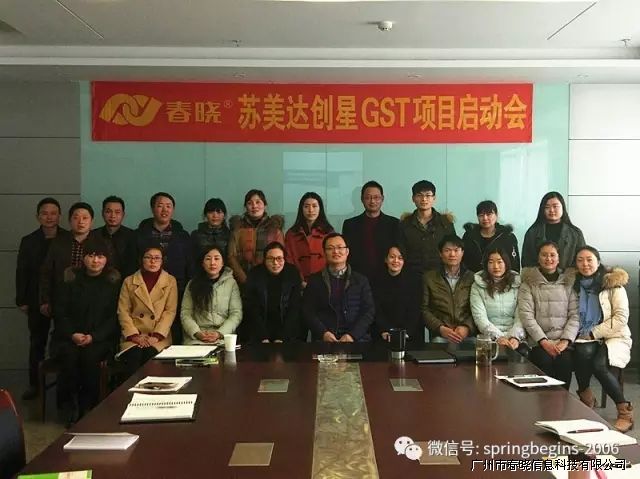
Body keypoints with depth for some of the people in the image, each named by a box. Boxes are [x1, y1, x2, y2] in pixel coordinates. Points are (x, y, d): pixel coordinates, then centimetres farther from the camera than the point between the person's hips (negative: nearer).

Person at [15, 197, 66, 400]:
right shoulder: (28, 241, 3)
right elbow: (22, 272, 3)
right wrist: (22, 301, 0)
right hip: (37, 300, 2)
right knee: (37, 343, 11)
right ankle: (34, 383, 20)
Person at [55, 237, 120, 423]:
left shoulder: (113, 282, 6)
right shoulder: (72, 280, 10)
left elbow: (115, 316, -1)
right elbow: (61, 312, 6)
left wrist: (93, 337, -14)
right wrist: (72, 334, -12)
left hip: (101, 338, -1)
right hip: (71, 337, 2)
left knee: (90, 357, -32)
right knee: (69, 356, -30)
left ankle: (87, 406, -14)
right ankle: (67, 405, -12)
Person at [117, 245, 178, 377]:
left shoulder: (170, 281, 10)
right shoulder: (129, 281, 12)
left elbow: (170, 311, 2)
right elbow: (123, 311, 6)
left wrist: (156, 336, -10)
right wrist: (134, 335, -7)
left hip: (159, 337, -1)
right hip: (134, 336, 1)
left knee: (150, 355, -30)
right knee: (133, 356, -29)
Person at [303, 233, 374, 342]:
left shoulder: (361, 280, 13)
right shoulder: (315, 280, 13)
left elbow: (368, 312, 6)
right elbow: (308, 311, 7)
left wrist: (352, 335, -10)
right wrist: (324, 333, -10)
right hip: (323, 340, -1)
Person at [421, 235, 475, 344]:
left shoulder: (472, 278, 11)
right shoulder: (429, 278, 10)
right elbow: (424, 309, 6)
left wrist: (467, 328, -11)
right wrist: (440, 328, -7)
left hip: (468, 335, 0)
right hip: (440, 335, 0)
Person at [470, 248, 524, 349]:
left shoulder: (517, 284, 8)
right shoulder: (478, 286, 4)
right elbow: (479, 317, -4)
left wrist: (515, 336, -16)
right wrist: (498, 336, -16)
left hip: (514, 338, 1)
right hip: (489, 337, -1)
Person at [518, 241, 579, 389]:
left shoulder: (569, 282, 13)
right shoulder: (528, 283, 8)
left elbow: (575, 315, 4)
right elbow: (526, 315, -3)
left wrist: (565, 341, -10)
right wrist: (544, 342, -13)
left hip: (564, 341, 1)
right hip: (539, 341, -1)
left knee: (564, 361, -28)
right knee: (544, 361, -30)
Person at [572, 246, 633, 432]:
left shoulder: (613, 284, -1)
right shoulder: (574, 285, 11)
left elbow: (621, 318, -8)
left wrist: (593, 333, -13)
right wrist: (582, 336, -11)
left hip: (613, 338, -2)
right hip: (584, 340, 3)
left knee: (598, 365, -32)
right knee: (584, 352, -33)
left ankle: (624, 410, -13)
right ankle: (585, 397, -11)